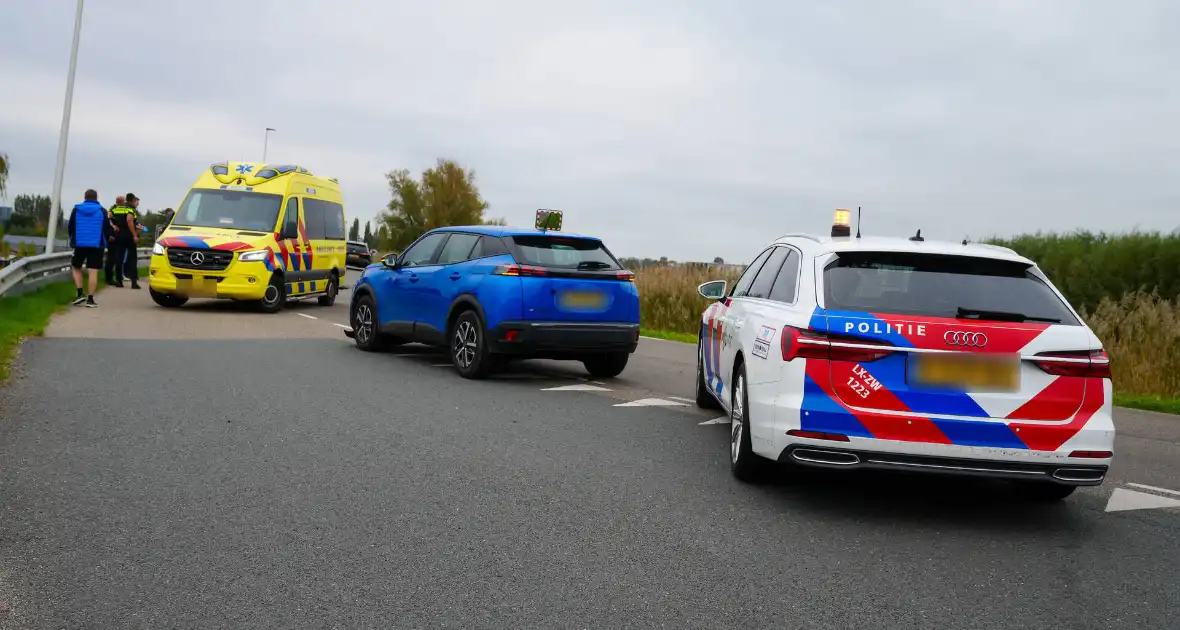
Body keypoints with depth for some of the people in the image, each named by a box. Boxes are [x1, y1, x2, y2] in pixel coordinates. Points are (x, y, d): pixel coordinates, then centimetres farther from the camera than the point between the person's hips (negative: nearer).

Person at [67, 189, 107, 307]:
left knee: (76, 268, 18)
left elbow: (70, 227, 8)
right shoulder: (102, 211, -1)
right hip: (96, 245, -1)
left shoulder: (76, 209, 4)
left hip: (79, 244, 1)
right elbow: (106, 229, 0)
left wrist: (72, 240, 24)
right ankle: (90, 299, -5)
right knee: (93, 272, -1)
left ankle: (80, 294, 5)